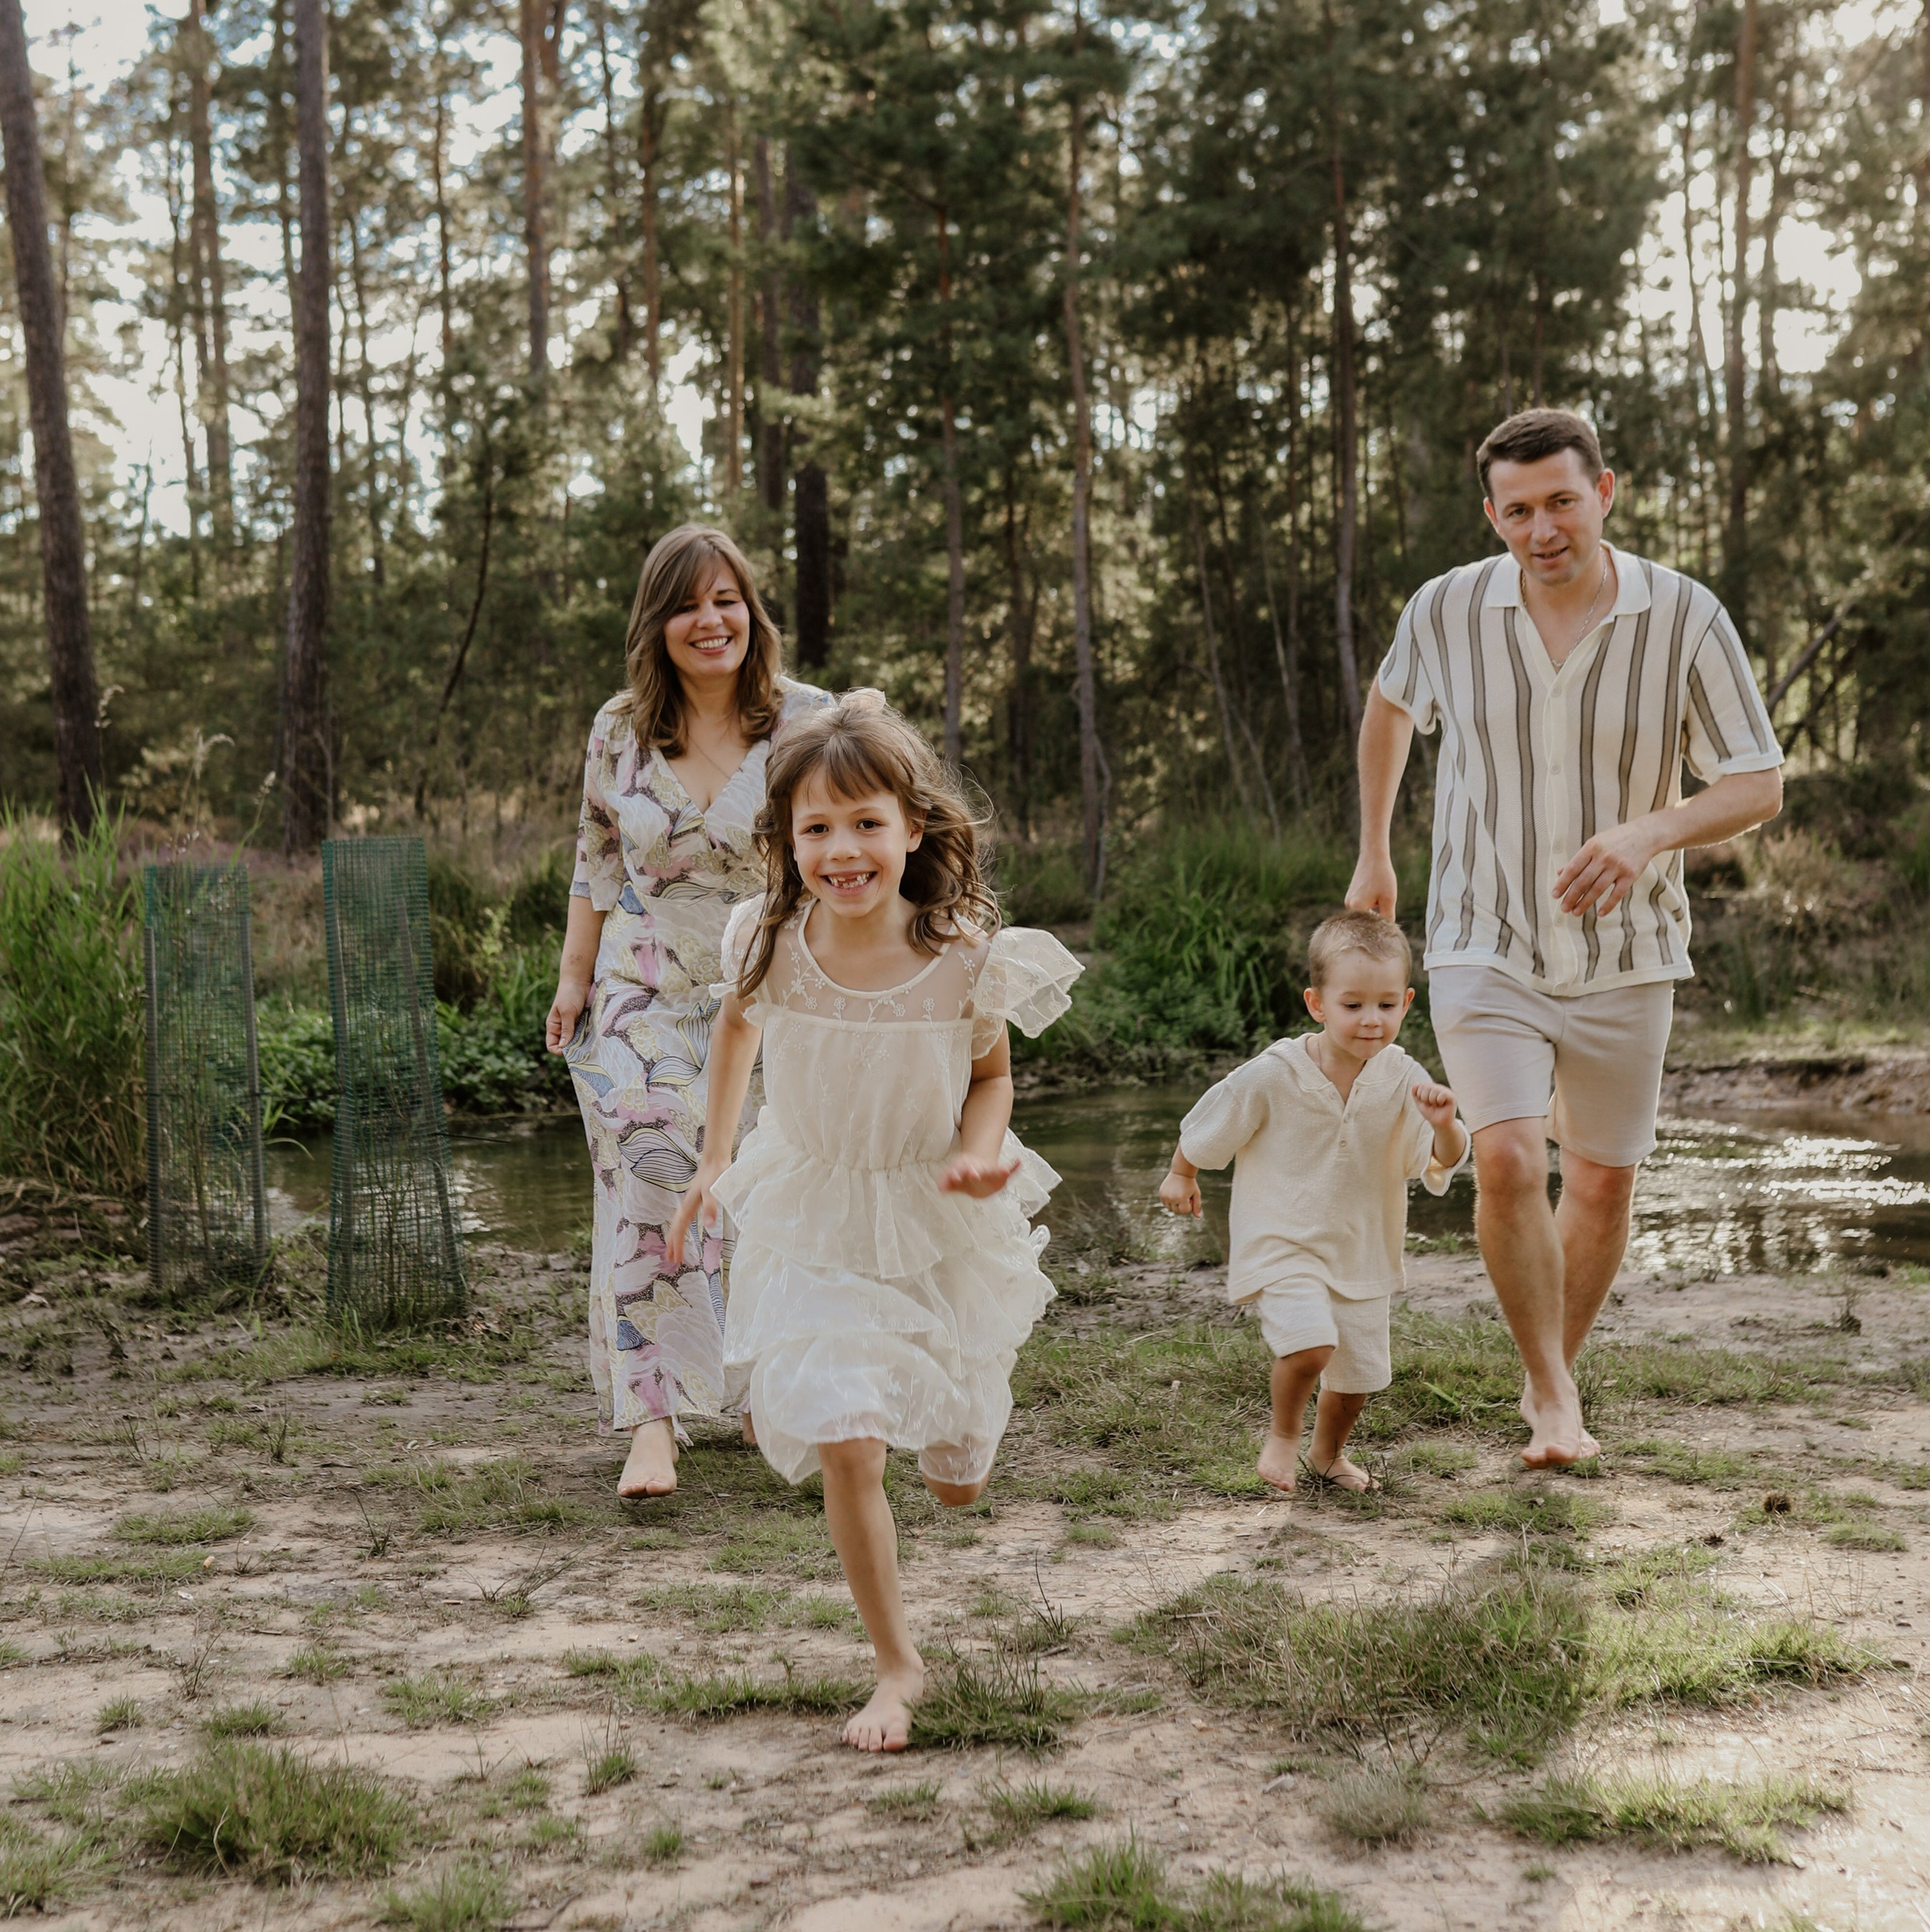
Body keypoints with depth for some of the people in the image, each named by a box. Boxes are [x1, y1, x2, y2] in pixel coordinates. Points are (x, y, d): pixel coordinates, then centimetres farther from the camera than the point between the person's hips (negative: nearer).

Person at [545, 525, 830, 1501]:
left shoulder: (810, 722, -4)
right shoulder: (618, 732, 3)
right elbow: (597, 862, 14)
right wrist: (574, 976, 13)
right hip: (647, 1002, 1)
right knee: (647, 1194, -9)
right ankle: (651, 1419, -6)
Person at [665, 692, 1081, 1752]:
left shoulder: (968, 959, -22)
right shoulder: (768, 944, -18)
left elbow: (992, 1075, -2)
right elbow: (736, 1024, 7)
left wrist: (978, 1152, -22)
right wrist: (715, 1160, 9)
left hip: (944, 1227, 0)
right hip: (813, 1225, 0)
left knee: (959, 1479, 14)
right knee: (844, 1451, -13)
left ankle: (951, 1411, 53)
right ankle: (896, 1663, 9)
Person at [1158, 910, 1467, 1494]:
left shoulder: (1403, 1080, -13)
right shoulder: (1274, 1076, -18)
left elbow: (1443, 1163, -19)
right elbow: (1210, 1124, 0)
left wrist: (1443, 1125, -40)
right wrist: (1181, 1174, 14)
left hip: (1361, 1251, 4)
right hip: (1282, 1243, -4)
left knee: (1359, 1373, 12)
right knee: (1309, 1345, -25)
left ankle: (1328, 1452, 44)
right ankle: (1283, 1434, 6)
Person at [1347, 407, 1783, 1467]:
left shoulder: (1686, 618, -13)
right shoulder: (1446, 610, -9)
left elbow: (1757, 786, -9)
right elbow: (1390, 706, 14)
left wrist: (1647, 833, -29)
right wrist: (1372, 852, 20)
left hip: (1623, 954, 1)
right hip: (1485, 945, -1)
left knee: (1601, 1184, 11)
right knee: (1509, 1162, -19)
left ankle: (1553, 1377, 36)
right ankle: (1553, 1398, 0)